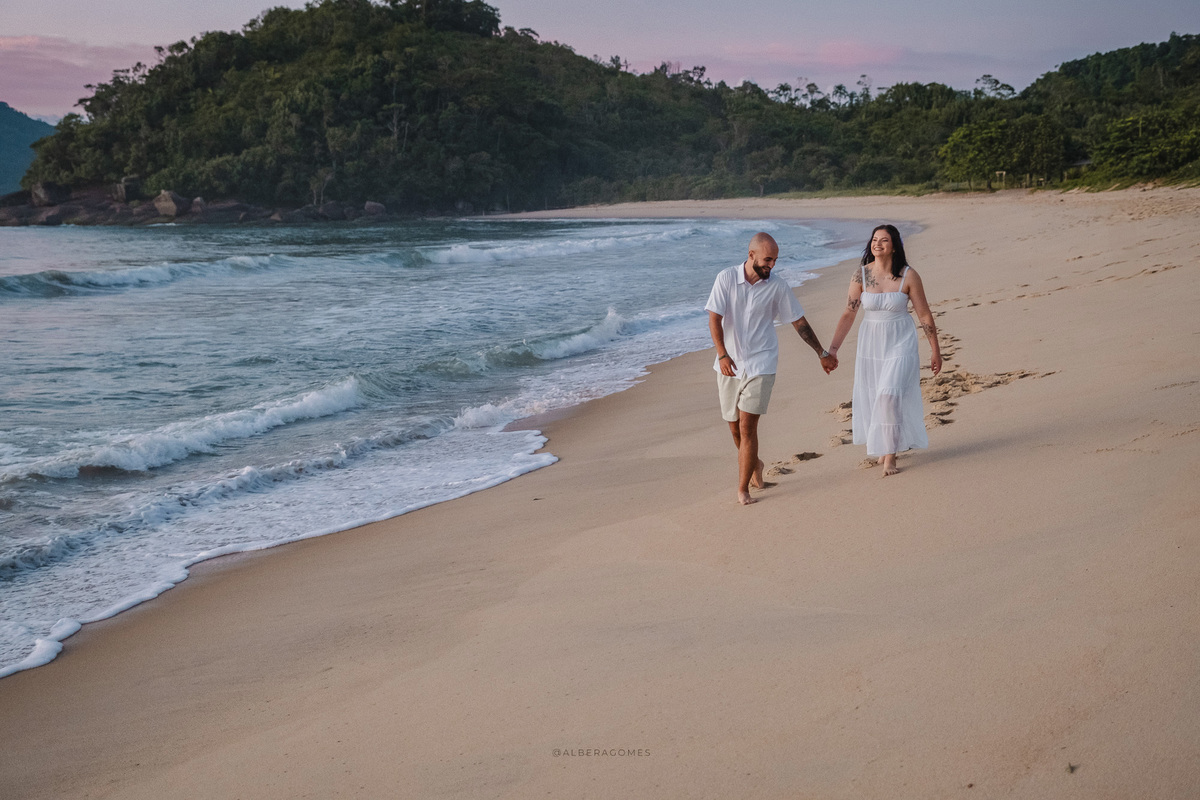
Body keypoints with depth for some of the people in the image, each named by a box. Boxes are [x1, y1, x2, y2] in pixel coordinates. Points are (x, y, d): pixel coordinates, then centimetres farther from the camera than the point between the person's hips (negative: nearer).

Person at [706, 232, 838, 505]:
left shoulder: (777, 288, -1)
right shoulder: (726, 279, -4)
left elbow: (800, 322, 9)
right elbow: (714, 319, -8)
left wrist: (822, 354, 13)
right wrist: (722, 354, -21)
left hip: (760, 365, -1)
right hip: (730, 365, 1)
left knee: (747, 426, -11)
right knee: (735, 428, 11)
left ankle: (743, 489, -4)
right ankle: (755, 464, 41)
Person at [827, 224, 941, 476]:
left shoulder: (908, 276, -10)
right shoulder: (861, 275, -6)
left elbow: (924, 315, -3)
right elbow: (848, 314, -4)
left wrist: (935, 350, 1)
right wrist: (832, 349, -10)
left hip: (900, 344, -3)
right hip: (870, 343, 3)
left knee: (890, 395, -15)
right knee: (872, 398, 11)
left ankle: (890, 455, -1)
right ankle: (883, 445, 36)